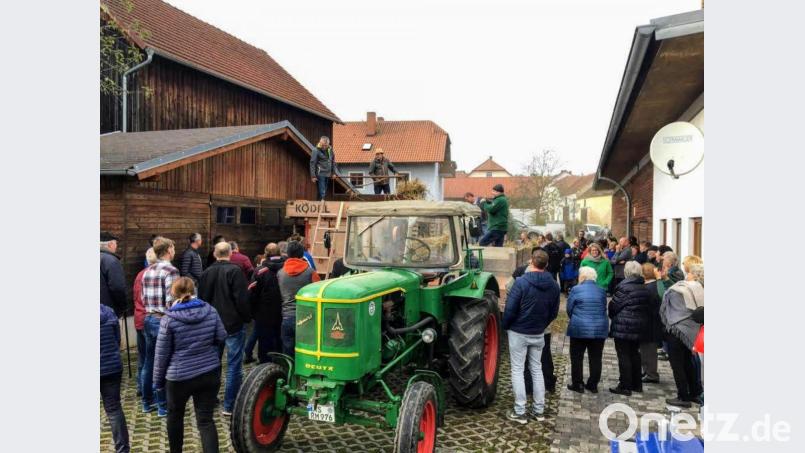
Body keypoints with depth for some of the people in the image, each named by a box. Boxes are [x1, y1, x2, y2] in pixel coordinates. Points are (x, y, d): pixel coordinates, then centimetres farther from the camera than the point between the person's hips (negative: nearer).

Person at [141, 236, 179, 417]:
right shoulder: (170, 271, -16)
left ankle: (147, 402, 28)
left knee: (149, 363, 17)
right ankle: (163, 406, 11)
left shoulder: (147, 271, 9)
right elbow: (171, 302, -20)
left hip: (149, 320, 8)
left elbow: (144, 298, 11)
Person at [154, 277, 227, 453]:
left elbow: (162, 354, -6)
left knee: (175, 415, 23)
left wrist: (158, 380, 6)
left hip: (179, 377, -2)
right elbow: (221, 338, 5)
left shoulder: (169, 319, -11)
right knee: (205, 420, 5)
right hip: (210, 373, 2)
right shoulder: (210, 311, -3)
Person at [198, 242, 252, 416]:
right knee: (234, 365, 0)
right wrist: (247, 317, -2)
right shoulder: (235, 271, -14)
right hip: (233, 324, -6)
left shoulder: (206, 272, 6)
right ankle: (229, 406, 2)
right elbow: (242, 299, -17)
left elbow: (201, 298, 12)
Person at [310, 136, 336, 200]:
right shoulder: (316, 151, -12)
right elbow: (312, 163, -11)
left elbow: (333, 162, 15)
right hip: (320, 174, -6)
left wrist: (333, 172, 14)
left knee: (324, 192, 13)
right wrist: (313, 176, -14)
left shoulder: (330, 150, 5)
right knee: (321, 193, -8)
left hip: (328, 174, 6)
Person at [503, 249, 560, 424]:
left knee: (517, 370, 4)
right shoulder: (553, 285, -2)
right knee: (536, 369, 16)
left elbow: (510, 308, -19)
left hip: (519, 332, -5)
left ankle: (520, 412, 6)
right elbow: (554, 312, 5)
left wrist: (504, 325, -2)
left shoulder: (521, 282, -19)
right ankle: (539, 410, 22)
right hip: (539, 334, 5)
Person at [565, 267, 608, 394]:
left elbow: (569, 308, -3)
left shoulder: (576, 289, -8)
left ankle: (577, 384, 11)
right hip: (599, 328, 4)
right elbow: (604, 309, 11)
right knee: (595, 358, 11)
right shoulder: (601, 291, 6)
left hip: (580, 328, -4)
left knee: (577, 357, 7)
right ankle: (593, 385, 17)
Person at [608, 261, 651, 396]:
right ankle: (636, 384, 25)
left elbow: (614, 305, -13)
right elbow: (646, 306, 10)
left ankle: (625, 386, 3)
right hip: (640, 325, 8)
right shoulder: (644, 287, 7)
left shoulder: (624, 286, -16)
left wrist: (612, 315, 6)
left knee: (624, 356, -1)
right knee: (635, 354, 17)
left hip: (623, 326, -7)